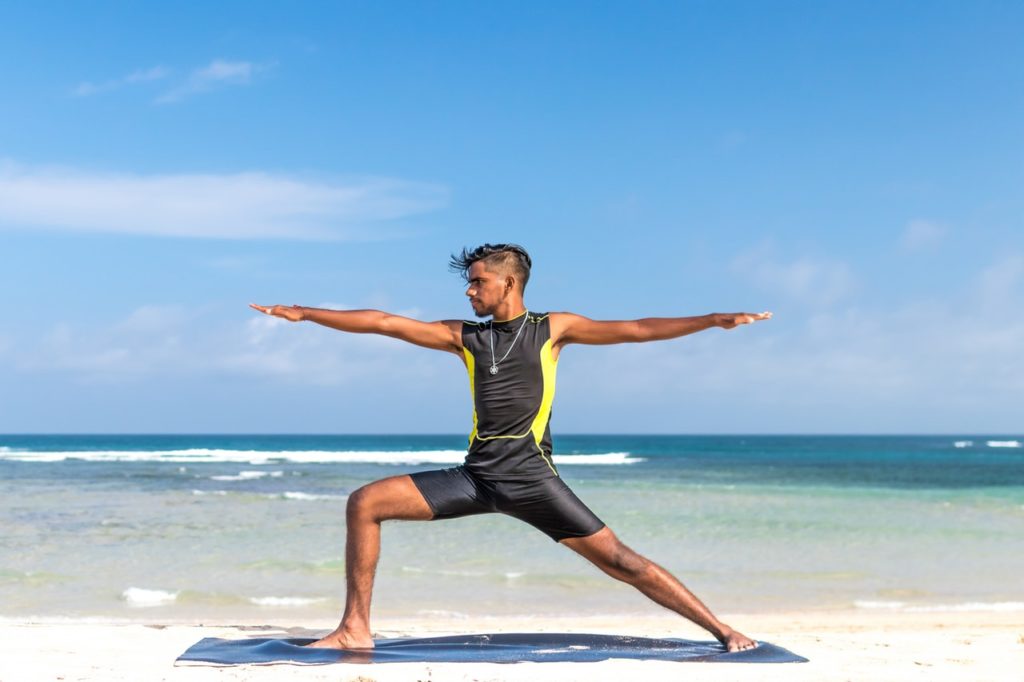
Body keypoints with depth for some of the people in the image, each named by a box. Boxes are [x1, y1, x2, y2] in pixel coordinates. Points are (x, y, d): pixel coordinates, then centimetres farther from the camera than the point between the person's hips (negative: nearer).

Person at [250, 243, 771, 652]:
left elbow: (634, 330, 0)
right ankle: (355, 629, 0)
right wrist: (304, 313, 13)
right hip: (476, 476, 4)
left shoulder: (553, 328, 6)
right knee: (365, 502, -5)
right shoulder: (464, 336, 14)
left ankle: (722, 631, 0)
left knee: (617, 559, -9)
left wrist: (713, 320, -8)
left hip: (530, 477, -4)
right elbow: (385, 323, 13)